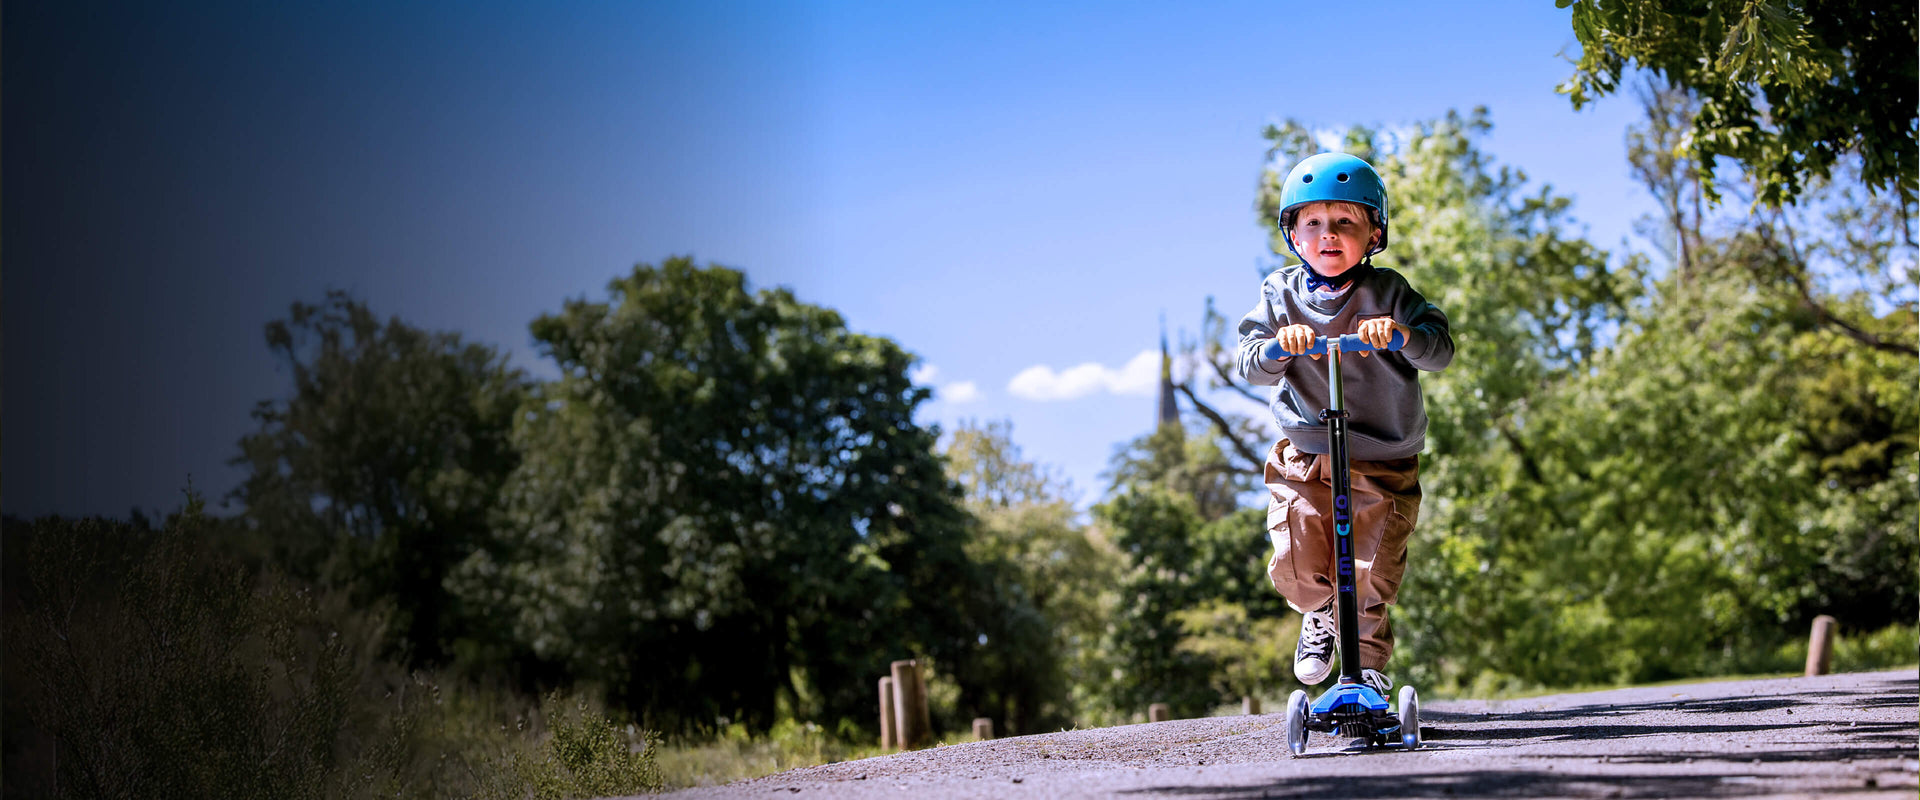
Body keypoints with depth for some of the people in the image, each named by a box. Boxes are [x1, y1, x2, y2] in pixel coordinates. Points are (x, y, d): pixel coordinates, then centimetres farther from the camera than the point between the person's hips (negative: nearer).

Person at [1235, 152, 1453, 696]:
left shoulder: (1388, 293, -4)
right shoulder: (1281, 294, 1)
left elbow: (1441, 350, -14)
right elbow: (1250, 367, -7)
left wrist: (1401, 334, -34)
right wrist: (1280, 345, -29)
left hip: (1383, 462, -1)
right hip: (1304, 457, 1)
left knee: (1373, 573, -6)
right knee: (1296, 567, -9)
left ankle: (1368, 663, 18)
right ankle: (1321, 613, 27)